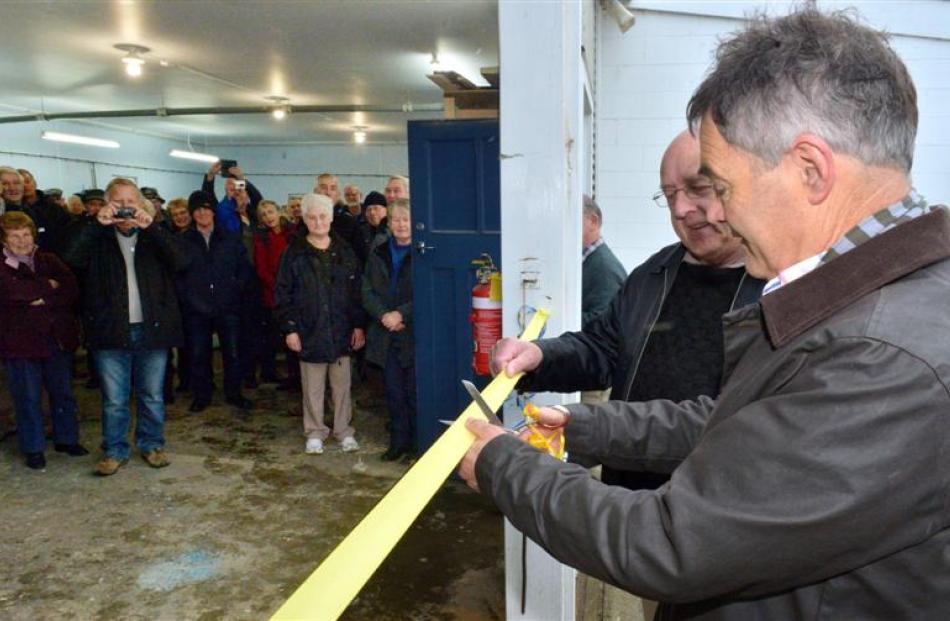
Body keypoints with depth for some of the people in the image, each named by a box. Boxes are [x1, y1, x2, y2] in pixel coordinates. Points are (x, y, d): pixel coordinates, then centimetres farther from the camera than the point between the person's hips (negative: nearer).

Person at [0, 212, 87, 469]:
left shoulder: (49, 261, 8)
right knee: (28, 397, 5)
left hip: (58, 337, 3)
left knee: (63, 392, 13)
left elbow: (71, 291, -3)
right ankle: (33, 449, 18)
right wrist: (49, 286, -10)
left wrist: (42, 299, -15)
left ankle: (66, 439, 29)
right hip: (21, 340, -3)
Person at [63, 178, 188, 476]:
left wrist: (150, 227, -21)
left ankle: (152, 444, 27)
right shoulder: (99, 238, 5)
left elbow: (181, 262, -13)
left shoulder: (155, 236, 5)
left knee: (152, 395, 11)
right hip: (111, 330, 0)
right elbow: (72, 258, -14)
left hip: (151, 329, 1)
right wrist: (98, 224, -19)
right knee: (114, 399, 7)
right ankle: (115, 450, 22)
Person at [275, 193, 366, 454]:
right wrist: (289, 328, -7)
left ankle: (344, 431, 22)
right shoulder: (294, 253, -1)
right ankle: (315, 433, 22)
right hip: (309, 332, -1)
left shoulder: (344, 252, 6)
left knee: (342, 385, 8)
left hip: (341, 331, 2)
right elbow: (282, 293, -1)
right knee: (313, 388, 7)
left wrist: (359, 325, 1)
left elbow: (356, 290, 7)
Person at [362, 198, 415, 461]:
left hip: (414, 334, -5)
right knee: (394, 392, 11)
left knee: (415, 392, 1)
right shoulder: (378, 254, 12)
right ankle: (399, 441, 23)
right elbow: (367, 291, 7)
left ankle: (419, 443, 14)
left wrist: (401, 314, -16)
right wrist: (384, 315, -9)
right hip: (386, 335, 5)